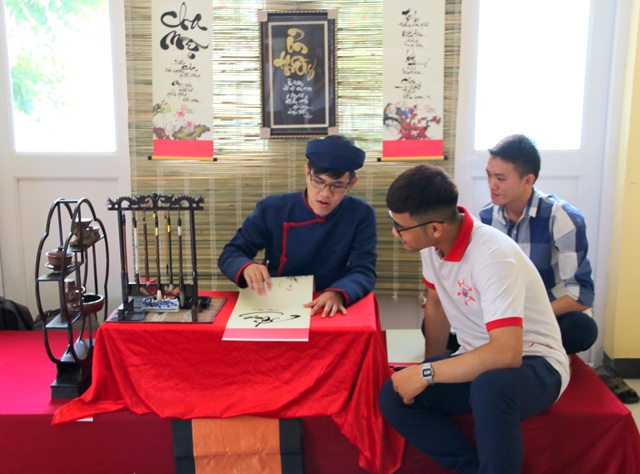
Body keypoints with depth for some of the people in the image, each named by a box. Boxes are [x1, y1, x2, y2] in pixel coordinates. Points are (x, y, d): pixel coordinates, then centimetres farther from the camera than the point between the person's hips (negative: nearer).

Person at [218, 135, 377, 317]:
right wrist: (246, 267, -27)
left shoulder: (361, 215, -6)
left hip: (324, 312, -1)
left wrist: (337, 293, -32)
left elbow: (363, 271, -10)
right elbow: (230, 254, -3)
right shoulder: (272, 210, -6)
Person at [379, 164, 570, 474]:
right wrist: (429, 368, 6)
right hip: (479, 358, 7)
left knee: (489, 386, -40)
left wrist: (428, 373, -30)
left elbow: (507, 353, -37)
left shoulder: (493, 257, -29)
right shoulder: (431, 244, -7)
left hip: (533, 364, -7)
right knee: (393, 397, -15)